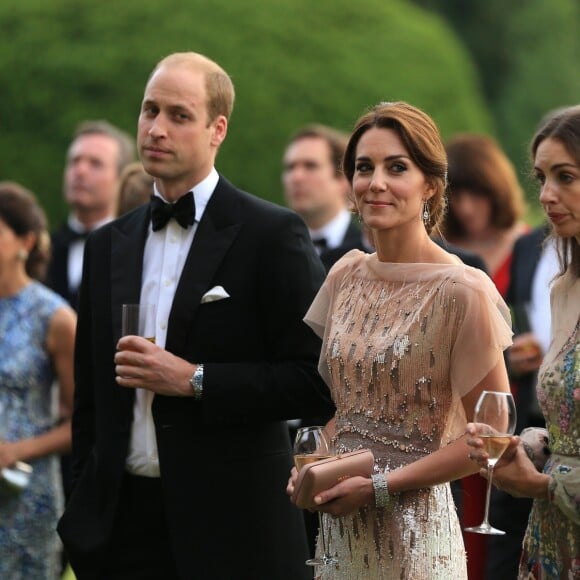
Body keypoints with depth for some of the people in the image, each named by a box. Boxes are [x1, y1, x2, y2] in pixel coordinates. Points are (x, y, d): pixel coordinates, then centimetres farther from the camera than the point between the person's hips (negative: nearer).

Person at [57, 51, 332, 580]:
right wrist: (86, 509, 10)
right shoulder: (108, 246, 13)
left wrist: (195, 380, -15)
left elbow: (315, 377, -9)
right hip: (121, 522, 4)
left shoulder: (272, 234, -4)